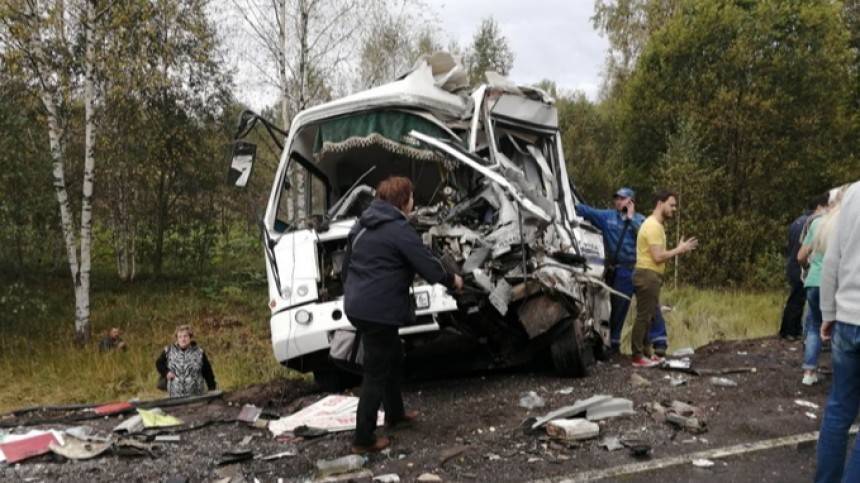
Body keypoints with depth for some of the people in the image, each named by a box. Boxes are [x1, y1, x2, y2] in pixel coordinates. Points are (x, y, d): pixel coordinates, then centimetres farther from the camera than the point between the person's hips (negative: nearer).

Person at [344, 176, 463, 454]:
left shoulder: (363, 225, 13)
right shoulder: (399, 229, -15)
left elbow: (347, 264, 21)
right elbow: (427, 264, -13)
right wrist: (451, 281, 5)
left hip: (357, 305, 10)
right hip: (378, 310, -9)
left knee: (393, 358, 26)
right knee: (376, 373, 0)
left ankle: (394, 413, 42)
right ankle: (363, 440, 6)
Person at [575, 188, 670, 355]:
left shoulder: (640, 219, 5)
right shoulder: (607, 217, 7)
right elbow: (587, 211, 1)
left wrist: (631, 218, -9)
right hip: (620, 272, 1)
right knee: (618, 307, 10)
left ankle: (659, 341, 1)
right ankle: (614, 342, 21)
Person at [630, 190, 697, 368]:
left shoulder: (655, 224, 18)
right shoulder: (653, 226, -16)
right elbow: (658, 257, -21)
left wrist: (678, 249, 11)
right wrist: (679, 250, -10)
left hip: (651, 275, 11)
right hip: (648, 275, -11)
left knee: (647, 316, 14)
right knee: (643, 316, -7)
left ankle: (645, 353, 21)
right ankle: (638, 357, -3)